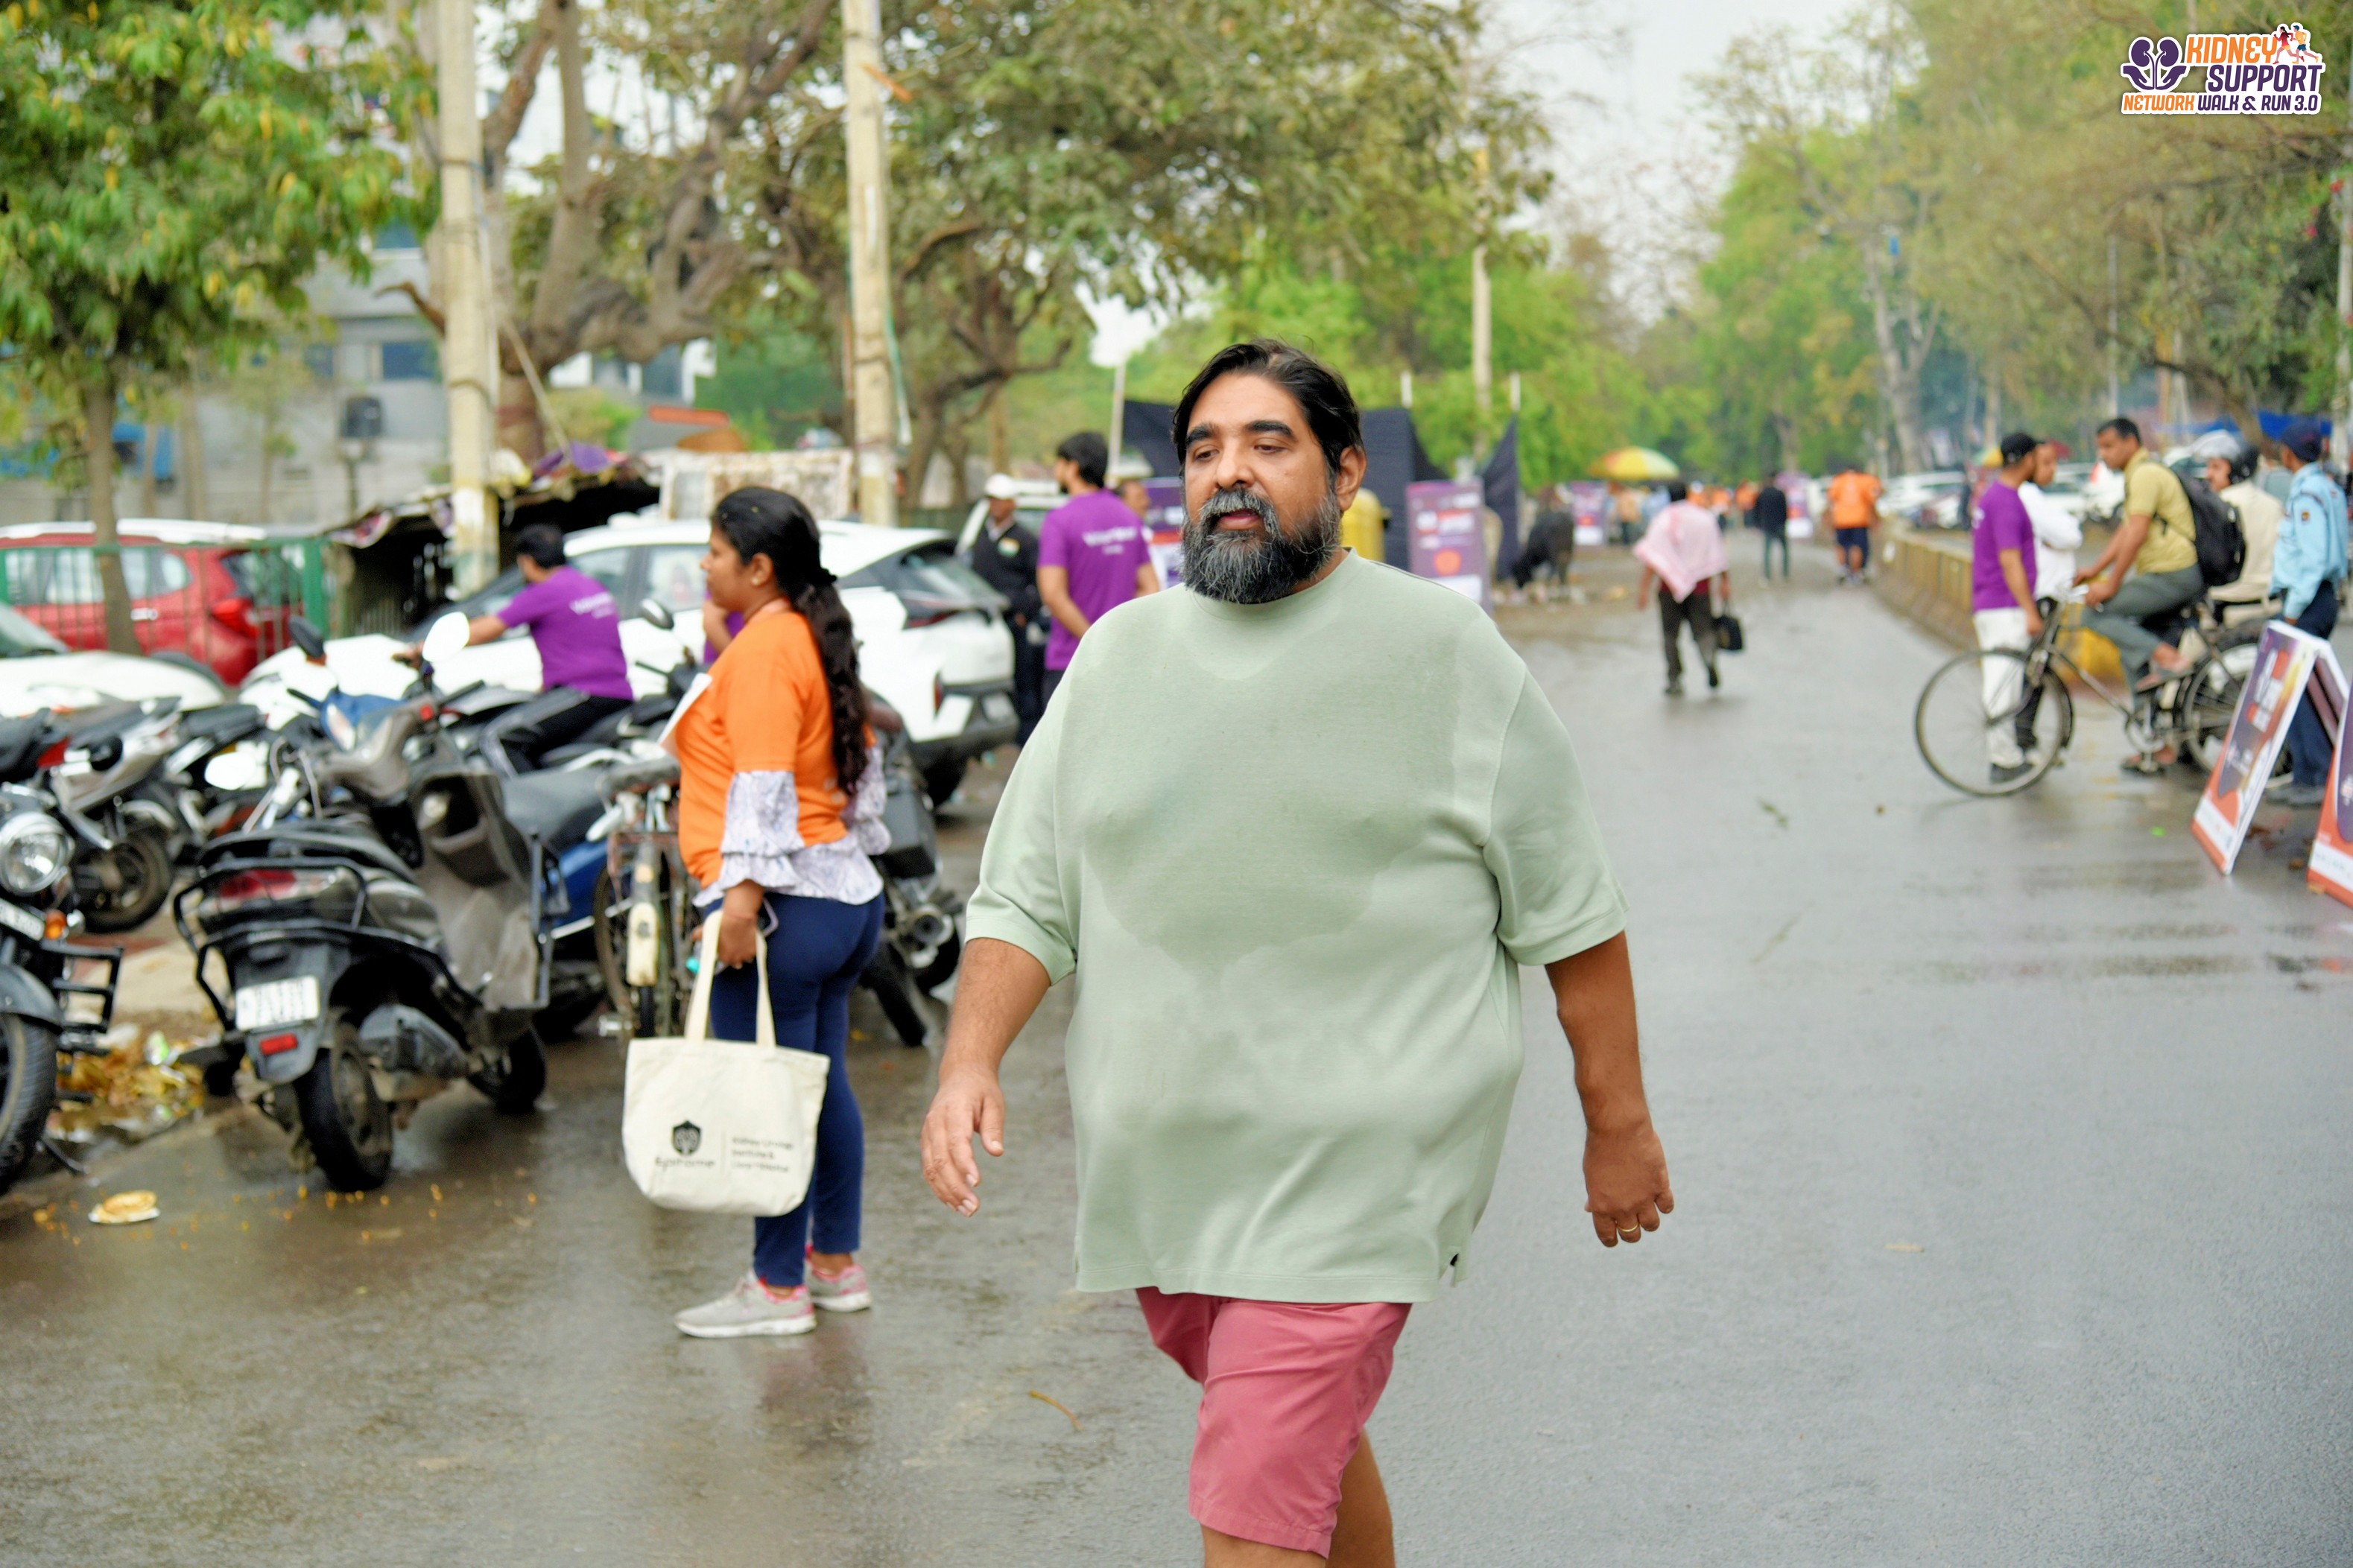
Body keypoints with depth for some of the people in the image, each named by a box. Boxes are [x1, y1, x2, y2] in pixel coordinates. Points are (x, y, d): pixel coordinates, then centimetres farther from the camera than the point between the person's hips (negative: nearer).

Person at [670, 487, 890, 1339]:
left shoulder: (763, 648, -13)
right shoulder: (817, 640, 15)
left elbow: (765, 783, -20)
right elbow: (862, 763, 21)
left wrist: (745, 890, -23)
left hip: (783, 905, -10)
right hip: (848, 893, 10)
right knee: (823, 1084, 15)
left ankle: (777, 1286, 0)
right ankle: (836, 1265, 23)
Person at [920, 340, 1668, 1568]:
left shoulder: (1445, 654, -2)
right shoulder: (1117, 657, 9)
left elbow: (1570, 914, 2)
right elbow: (1026, 900, 8)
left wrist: (1619, 1126, 3)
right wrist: (971, 1061, -8)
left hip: (1352, 1176, -5)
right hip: (1156, 1164, 5)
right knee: (1312, 1446, 22)